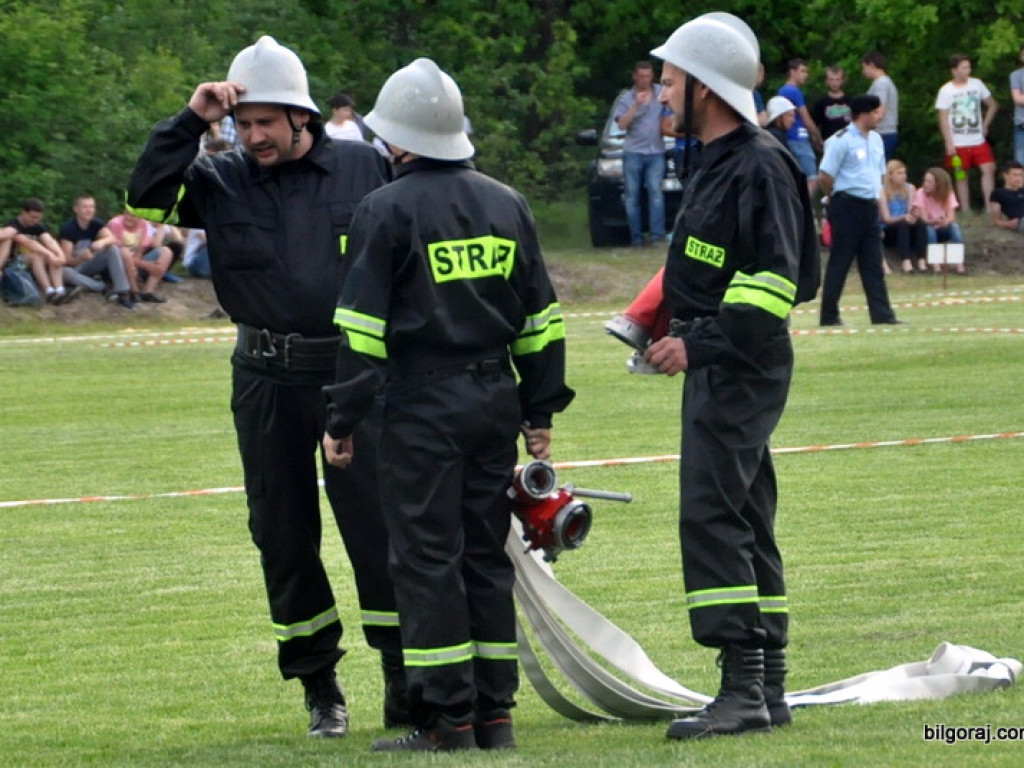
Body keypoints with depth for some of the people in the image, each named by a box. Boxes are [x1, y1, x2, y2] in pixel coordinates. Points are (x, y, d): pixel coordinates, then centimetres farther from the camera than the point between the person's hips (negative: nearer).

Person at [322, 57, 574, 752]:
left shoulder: (388, 210, -6)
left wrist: (344, 421, -4)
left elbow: (362, 328, -9)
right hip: (496, 397, 6)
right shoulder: (507, 205, 11)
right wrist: (541, 411, 18)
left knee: (427, 559, -3)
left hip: (424, 406, -6)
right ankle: (494, 714, 11)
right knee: (486, 553, 11)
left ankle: (447, 719, -5)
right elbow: (541, 317, 14)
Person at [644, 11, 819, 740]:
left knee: (712, 517, -15)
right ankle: (768, 689, 17)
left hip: (742, 370, -11)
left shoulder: (760, 167, -16)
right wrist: (672, 328, 18)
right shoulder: (719, 164, 16)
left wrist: (701, 344, -23)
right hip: (720, 370, 11)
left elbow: (775, 282, -22)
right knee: (746, 524, 12)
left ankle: (743, 691, -16)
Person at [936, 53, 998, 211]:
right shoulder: (946, 91, -5)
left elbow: (992, 105, 16)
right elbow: (943, 119, -6)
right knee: (961, 176, 2)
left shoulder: (977, 84, 4)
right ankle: (966, 213, 8)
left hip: (978, 141, 2)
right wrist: (949, 143, -11)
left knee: (989, 169, -9)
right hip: (958, 143, -2)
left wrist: (985, 125, 7)